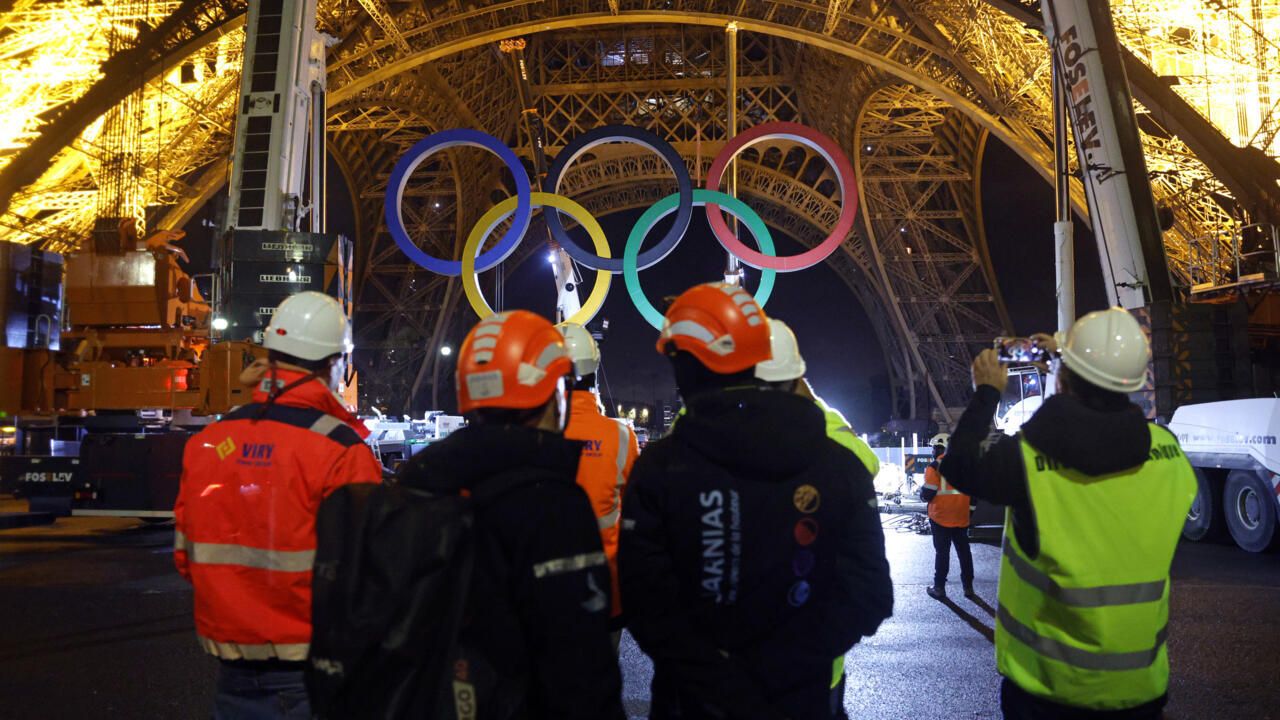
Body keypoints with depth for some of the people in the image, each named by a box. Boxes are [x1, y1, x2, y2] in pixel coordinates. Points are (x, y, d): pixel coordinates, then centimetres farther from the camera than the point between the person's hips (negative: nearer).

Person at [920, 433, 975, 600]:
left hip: (941, 517, -4)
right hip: (962, 518, 5)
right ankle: (968, 587, 17)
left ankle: (939, 588, 5)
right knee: (964, 551, 12)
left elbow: (927, 494, -12)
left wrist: (922, 493, 10)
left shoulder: (935, 467, -11)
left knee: (942, 552, 1)